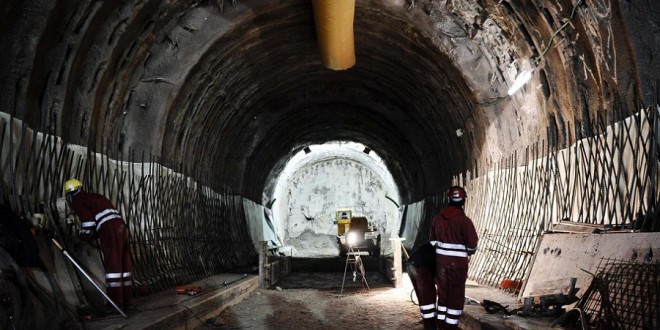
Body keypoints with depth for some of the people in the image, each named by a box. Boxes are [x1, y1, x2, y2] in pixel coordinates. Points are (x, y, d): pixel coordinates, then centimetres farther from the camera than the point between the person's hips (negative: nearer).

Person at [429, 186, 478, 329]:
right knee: (456, 295, 6)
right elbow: (472, 245, -10)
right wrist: (467, 252, 11)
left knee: (443, 292, 16)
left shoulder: (437, 218, 3)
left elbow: (432, 241, 11)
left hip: (440, 259, 5)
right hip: (457, 262, -5)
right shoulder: (464, 220, -14)